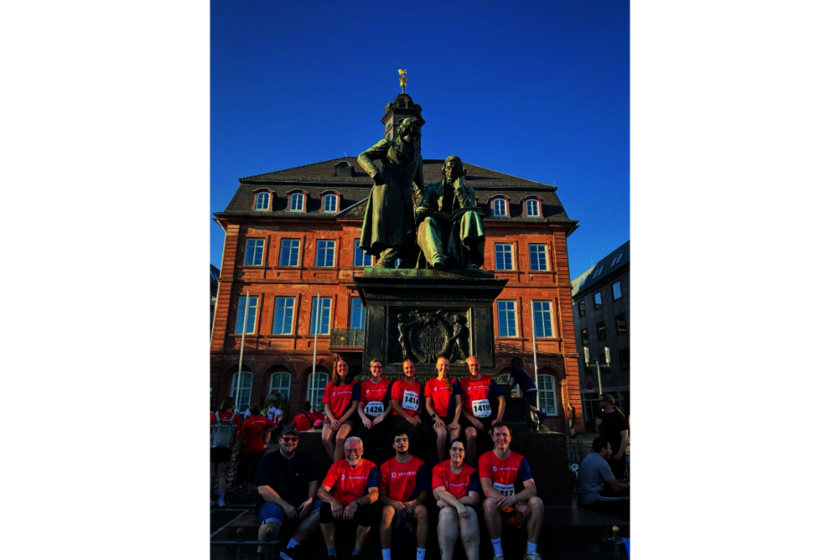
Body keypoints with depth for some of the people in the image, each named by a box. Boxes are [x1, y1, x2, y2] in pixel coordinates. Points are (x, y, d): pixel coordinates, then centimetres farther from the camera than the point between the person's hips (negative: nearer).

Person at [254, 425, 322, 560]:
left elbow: (313, 482, 10)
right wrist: (285, 505, -21)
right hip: (273, 503, -4)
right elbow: (262, 489, -12)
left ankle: (290, 547, -15)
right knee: (272, 521, -38)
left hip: (299, 502, 5)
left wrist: (310, 500, -12)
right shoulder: (268, 459, -3)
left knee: (321, 507, -20)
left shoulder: (305, 457, 9)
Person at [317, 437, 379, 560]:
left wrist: (357, 503, -37)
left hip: (359, 509, -1)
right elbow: (321, 491, -11)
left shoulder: (370, 467, -5)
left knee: (368, 509, -33)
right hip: (339, 507, 1)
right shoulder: (337, 466, -1)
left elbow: (374, 494, -18)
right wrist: (333, 502, -34)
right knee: (325, 507, -29)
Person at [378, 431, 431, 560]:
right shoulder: (386, 466, 5)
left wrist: (415, 502, -21)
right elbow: (382, 495, 2)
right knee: (387, 511, -34)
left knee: (422, 510, -34)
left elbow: (424, 491, 1)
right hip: (394, 507, 0)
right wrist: (393, 503, -19)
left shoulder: (419, 464, 4)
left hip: (412, 508, 0)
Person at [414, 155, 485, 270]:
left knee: (471, 215, -29)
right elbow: (420, 208, 1)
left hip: (457, 229, 0)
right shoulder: (432, 188, 18)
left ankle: (471, 261, -51)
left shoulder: (468, 190, 19)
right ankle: (436, 257, -66)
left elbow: (468, 208, -3)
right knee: (428, 221, -33)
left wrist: (459, 187, -4)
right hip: (437, 228, 0)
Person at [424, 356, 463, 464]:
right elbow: (428, 405, 8)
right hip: (437, 418, 0)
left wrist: (455, 420, -8)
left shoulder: (454, 383, 13)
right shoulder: (430, 383, 12)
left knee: (455, 436, -33)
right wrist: (436, 418, -9)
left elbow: (458, 404, 8)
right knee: (442, 433, -35)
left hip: (451, 418, 1)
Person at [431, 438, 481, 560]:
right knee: (447, 512, -35)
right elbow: (439, 492, -13)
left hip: (464, 509, 1)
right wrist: (457, 505, -32)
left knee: (470, 511, -33)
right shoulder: (439, 469, 1)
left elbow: (474, 499, -9)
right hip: (444, 510, 0)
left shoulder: (472, 472, 2)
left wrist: (447, 501, -18)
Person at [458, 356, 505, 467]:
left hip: (488, 419, 2)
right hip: (470, 420, -1)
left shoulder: (489, 380, 14)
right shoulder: (462, 382, 8)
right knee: (471, 434, -35)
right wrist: (472, 420, -11)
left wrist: (498, 419, -2)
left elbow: (501, 399, 11)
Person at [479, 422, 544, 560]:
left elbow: (532, 489, -12)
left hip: (517, 512, 2)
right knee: (490, 501, -34)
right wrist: (517, 504, -26)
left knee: (537, 502, -24)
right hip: (496, 510, -2)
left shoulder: (520, 460, -1)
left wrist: (513, 499, -32)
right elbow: (487, 490, -19)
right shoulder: (485, 458, -8)